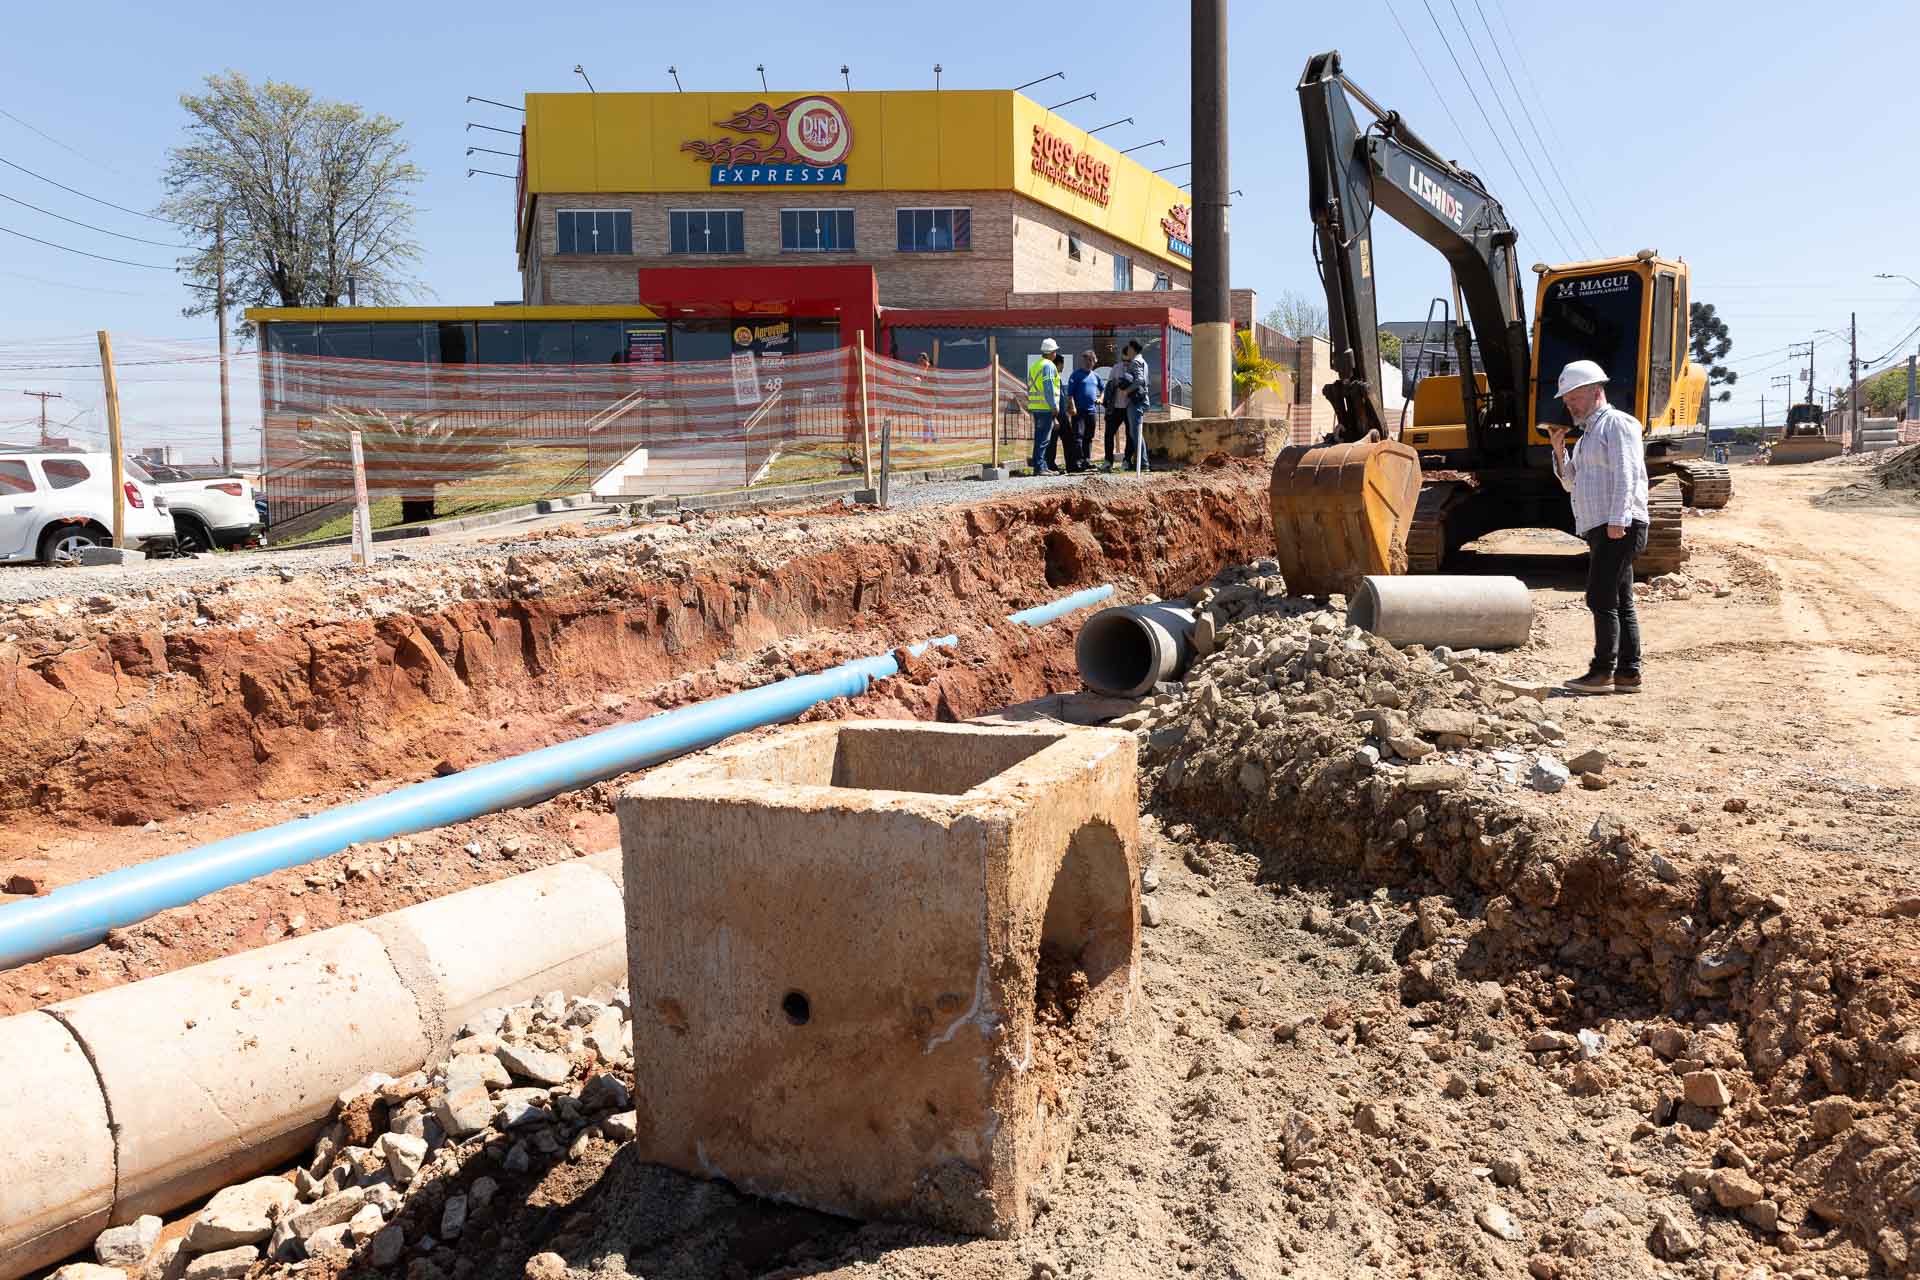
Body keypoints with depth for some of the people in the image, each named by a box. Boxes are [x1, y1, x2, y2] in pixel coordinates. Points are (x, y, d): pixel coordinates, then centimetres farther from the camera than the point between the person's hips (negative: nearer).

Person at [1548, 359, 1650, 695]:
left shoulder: (1616, 423, -5)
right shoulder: (1588, 433, 24)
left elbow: (1626, 474, -16)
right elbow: (1571, 483, 24)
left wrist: (1618, 519, -24)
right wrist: (1559, 450, 11)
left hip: (1620, 528, -10)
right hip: (1600, 529, 10)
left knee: (1601, 598, -12)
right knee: (1620, 603, 8)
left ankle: (1603, 671, -10)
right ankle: (1628, 673, 10)